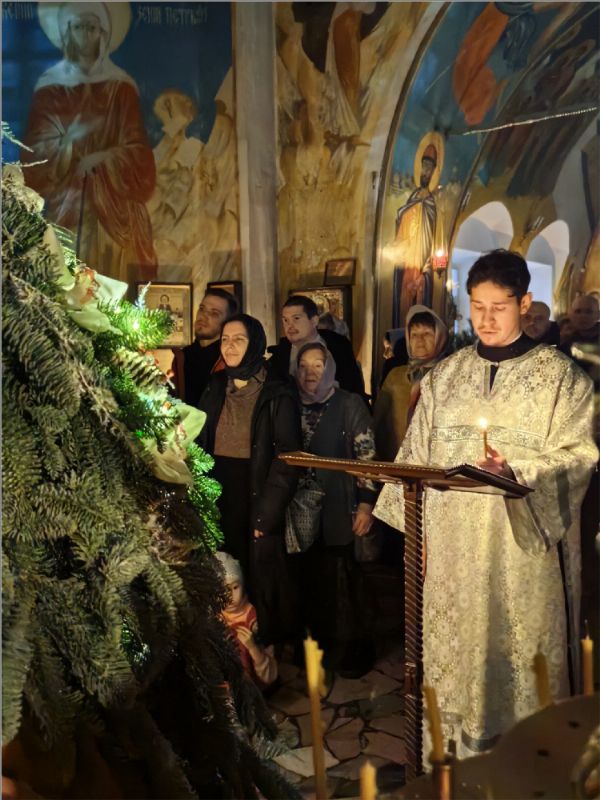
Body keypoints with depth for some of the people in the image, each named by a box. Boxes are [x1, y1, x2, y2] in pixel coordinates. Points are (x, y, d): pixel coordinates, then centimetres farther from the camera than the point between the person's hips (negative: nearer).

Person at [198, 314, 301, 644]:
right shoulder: (214, 387, 9)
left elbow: (287, 457, -10)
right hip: (218, 497, 4)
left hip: (257, 498, -4)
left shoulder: (277, 394, -6)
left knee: (260, 576, 4)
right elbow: (200, 444, 10)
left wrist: (267, 512, -15)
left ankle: (269, 647, 24)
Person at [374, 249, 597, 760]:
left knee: (521, 648, 5)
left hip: (523, 543, -3)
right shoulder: (445, 376, 9)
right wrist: (414, 523, 5)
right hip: (453, 543, 3)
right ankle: (454, 752, 27)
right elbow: (418, 454, 10)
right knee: (454, 647, 9)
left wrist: (517, 470, -23)